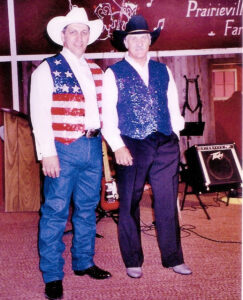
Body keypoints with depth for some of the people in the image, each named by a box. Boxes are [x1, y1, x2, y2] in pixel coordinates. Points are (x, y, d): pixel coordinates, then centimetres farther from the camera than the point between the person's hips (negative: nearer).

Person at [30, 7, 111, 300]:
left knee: (87, 209, 14)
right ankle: (52, 276, 10)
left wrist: (100, 141, 9)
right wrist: (47, 153, -13)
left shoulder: (95, 71, 15)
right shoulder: (47, 69, -2)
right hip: (63, 149, -6)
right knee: (55, 212, -2)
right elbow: (39, 115, -7)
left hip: (93, 146, 6)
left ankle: (83, 262, 30)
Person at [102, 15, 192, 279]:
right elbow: (107, 116, -4)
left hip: (166, 146, 3)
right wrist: (118, 147, -13)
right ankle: (133, 262, 20)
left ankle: (173, 258, 22)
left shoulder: (163, 71, 14)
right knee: (129, 206, 5)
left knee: (168, 203, 8)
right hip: (131, 147, -3)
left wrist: (177, 129, 1)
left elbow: (173, 106, 15)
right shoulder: (113, 74, 2)